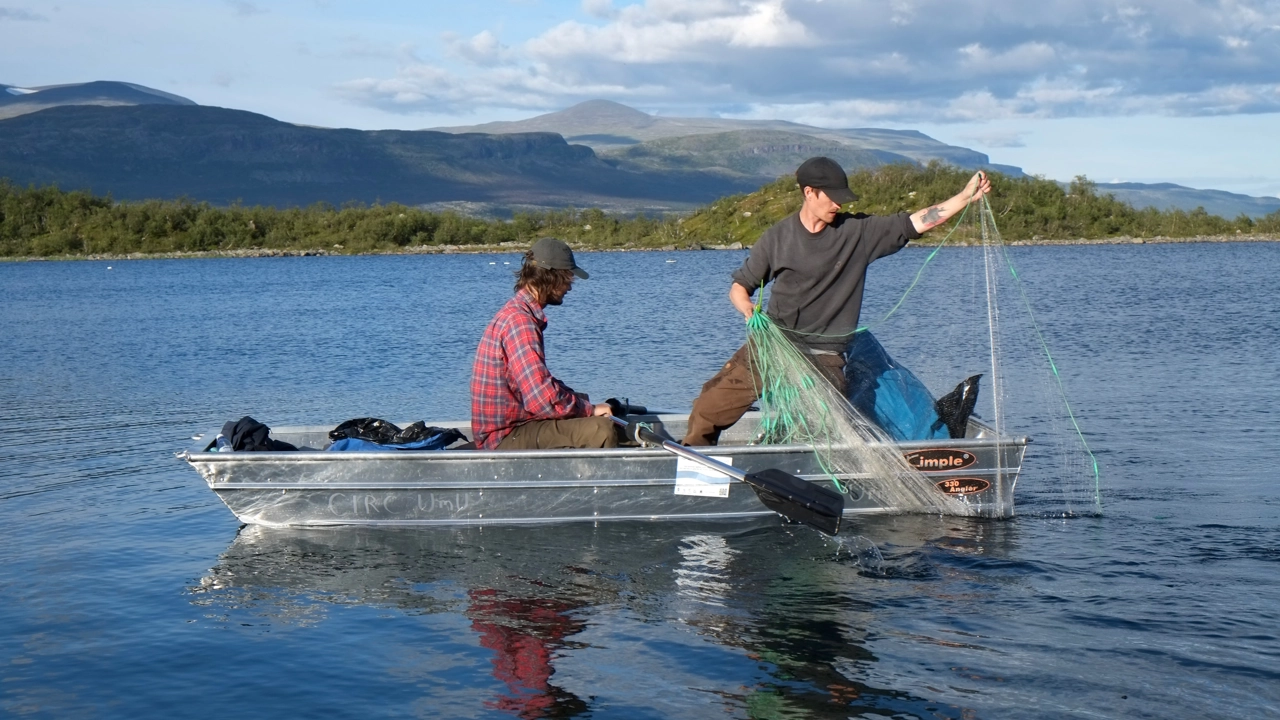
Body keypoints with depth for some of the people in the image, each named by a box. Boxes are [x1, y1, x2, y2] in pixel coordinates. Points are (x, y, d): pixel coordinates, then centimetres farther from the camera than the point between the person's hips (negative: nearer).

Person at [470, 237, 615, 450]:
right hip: (505, 439, -11)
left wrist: (578, 399, 8)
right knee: (600, 430, -25)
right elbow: (542, 400, -27)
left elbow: (538, 383, 24)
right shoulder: (519, 321, -19)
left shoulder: (516, 313, 14)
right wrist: (589, 409, -11)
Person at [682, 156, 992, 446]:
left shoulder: (858, 231, 1)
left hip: (823, 358, -1)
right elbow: (739, 286, 9)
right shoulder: (777, 238, 3)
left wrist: (966, 196, -11)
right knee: (707, 409, -4)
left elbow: (915, 222, -3)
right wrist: (749, 309, -12)